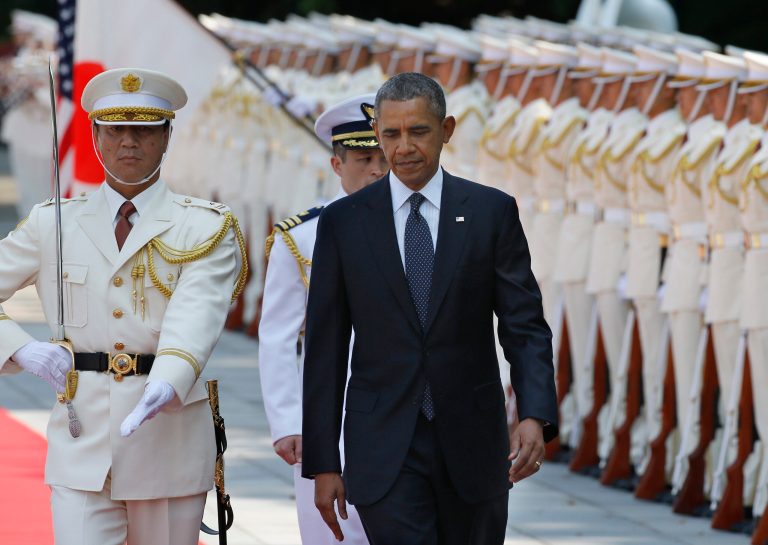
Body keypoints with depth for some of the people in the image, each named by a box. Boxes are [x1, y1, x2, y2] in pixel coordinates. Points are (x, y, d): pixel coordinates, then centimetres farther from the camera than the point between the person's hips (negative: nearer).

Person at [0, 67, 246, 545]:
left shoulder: (206, 229, 1)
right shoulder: (52, 225, 9)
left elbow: (197, 314, -16)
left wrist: (167, 385, -36)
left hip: (170, 442, -1)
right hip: (83, 448, 1)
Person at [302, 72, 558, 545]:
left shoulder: (493, 212, 2)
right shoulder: (343, 222, 3)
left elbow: (525, 327, 0)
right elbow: (325, 349, 4)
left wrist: (535, 417, -17)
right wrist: (322, 463, 0)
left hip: (471, 444, 1)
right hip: (384, 448, -1)